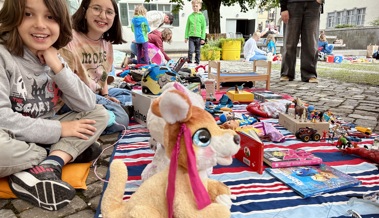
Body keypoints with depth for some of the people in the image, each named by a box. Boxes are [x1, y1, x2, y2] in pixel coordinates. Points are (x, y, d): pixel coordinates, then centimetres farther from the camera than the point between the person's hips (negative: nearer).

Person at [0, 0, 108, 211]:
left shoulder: (55, 59, 1)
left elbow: (87, 106, -7)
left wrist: (58, 67, -16)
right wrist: (58, 129, -19)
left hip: (43, 138, 6)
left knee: (100, 114, -7)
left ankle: (50, 166, -22)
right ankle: (69, 151, -14)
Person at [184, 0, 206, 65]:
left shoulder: (201, 16, 2)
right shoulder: (190, 16, 6)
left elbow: (203, 28, 1)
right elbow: (187, 27, 10)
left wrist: (203, 38, -5)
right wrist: (186, 37, 5)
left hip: (198, 37, -1)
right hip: (191, 36, 1)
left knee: (197, 51, 9)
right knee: (191, 50, -9)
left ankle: (197, 62, 19)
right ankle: (189, 62, 1)